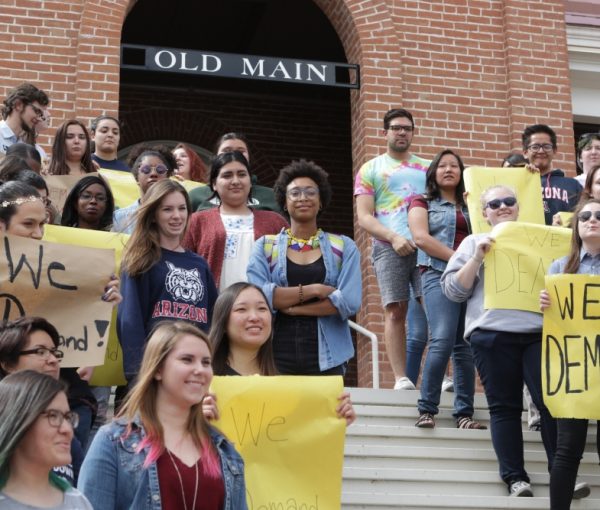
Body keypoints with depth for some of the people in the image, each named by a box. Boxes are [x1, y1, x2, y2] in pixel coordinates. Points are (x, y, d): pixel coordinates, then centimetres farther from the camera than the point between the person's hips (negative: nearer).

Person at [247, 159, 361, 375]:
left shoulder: (344, 247, 9)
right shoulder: (265, 246, 10)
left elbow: (350, 301, -5)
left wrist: (290, 307, -7)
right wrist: (312, 290, -11)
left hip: (327, 358, 0)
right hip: (276, 356, 0)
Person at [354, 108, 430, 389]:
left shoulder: (427, 167, 21)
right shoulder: (370, 169, 14)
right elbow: (364, 217, 5)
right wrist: (393, 237, -12)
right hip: (389, 247, -1)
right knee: (395, 311, -6)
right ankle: (401, 378, -6)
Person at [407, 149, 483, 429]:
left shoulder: (470, 206, 24)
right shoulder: (422, 203, 12)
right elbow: (421, 238, -4)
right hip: (439, 274, -4)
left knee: (466, 346, -1)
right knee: (443, 341, -19)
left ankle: (464, 413, 0)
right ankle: (427, 409, -12)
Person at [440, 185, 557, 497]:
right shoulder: (474, 242, 15)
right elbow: (453, 290, 5)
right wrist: (477, 257, -5)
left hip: (538, 331, 1)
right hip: (492, 333, -1)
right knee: (504, 407, -2)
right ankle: (515, 478, -1)